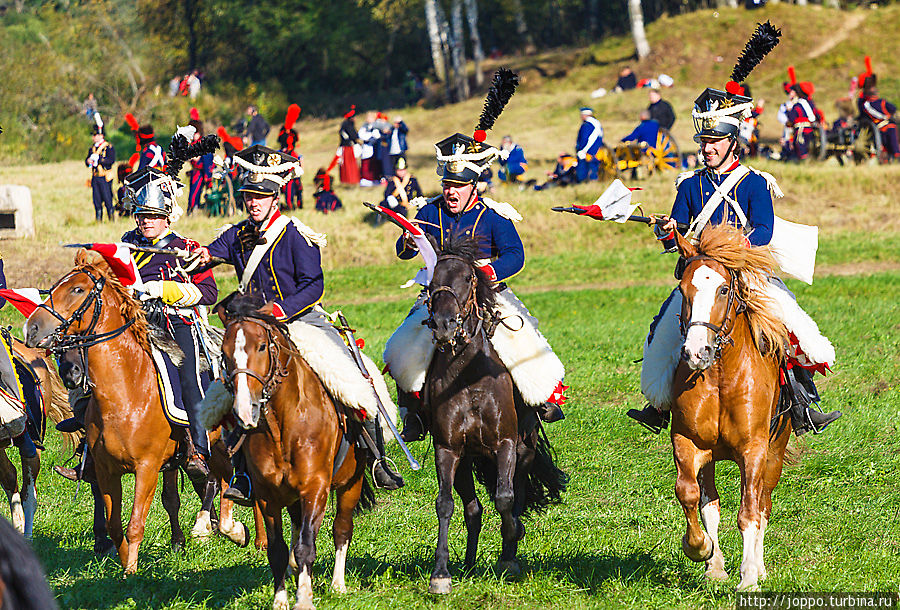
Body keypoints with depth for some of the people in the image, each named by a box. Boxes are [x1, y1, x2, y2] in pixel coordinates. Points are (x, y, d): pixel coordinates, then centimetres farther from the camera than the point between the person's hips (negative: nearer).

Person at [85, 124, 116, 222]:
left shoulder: (108, 147, -4)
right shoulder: (92, 148, 18)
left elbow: (111, 160, -16)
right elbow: (87, 160, 17)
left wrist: (98, 159, -23)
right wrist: (88, 161, -7)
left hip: (105, 178, -6)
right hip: (95, 178, 6)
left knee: (108, 201, -6)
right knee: (97, 201, 6)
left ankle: (112, 220, -1)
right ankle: (98, 221, 11)